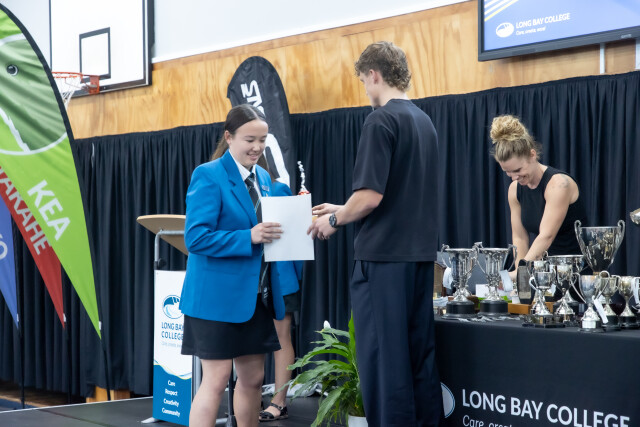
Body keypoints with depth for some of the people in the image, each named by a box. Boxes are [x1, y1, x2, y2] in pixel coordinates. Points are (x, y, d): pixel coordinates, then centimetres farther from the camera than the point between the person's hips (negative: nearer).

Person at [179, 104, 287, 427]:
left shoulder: (263, 177, 11)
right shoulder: (208, 176, -11)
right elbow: (196, 237, -18)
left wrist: (271, 233, -5)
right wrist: (249, 237, -26)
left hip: (256, 295, 7)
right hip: (218, 295, -7)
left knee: (253, 378, 13)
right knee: (216, 380, -4)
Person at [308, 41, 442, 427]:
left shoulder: (382, 120, -12)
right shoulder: (424, 121, 14)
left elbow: (371, 196, -20)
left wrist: (334, 220, -1)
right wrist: (343, 210, 24)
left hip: (384, 256, -8)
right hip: (421, 255, 8)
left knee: (384, 359, -3)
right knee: (420, 356, 12)